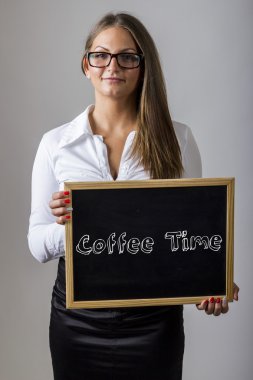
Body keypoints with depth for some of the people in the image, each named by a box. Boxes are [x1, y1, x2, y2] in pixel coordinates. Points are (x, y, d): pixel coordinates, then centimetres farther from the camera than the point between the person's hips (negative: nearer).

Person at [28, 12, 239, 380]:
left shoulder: (177, 139, -1)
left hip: (154, 318, 0)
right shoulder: (56, 143, -1)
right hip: (77, 317, 1)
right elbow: (37, 243, 0)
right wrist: (66, 225, -22)